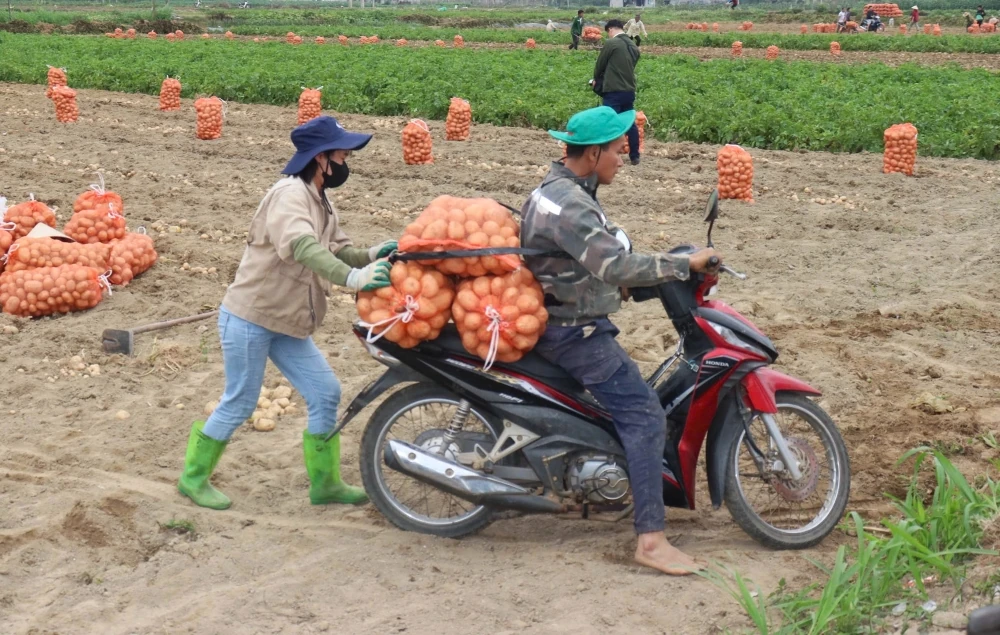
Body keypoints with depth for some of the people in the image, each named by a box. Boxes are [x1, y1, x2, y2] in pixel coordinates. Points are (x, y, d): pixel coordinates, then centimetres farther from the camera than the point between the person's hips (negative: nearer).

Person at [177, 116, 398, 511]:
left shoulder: (322, 204, 10)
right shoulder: (290, 194, -20)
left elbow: (340, 250, 7)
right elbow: (302, 247, -37)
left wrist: (372, 256, -14)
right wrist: (352, 278, -47)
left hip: (286, 324, 9)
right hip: (249, 319, -9)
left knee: (326, 393, 6)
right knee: (239, 404, 1)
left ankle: (325, 483, 17)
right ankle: (193, 477, 20)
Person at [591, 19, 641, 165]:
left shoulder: (611, 43, -10)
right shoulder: (633, 46, 12)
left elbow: (600, 64, -2)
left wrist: (596, 80, 18)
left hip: (613, 91, -7)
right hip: (629, 90, 7)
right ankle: (634, 156, 18)